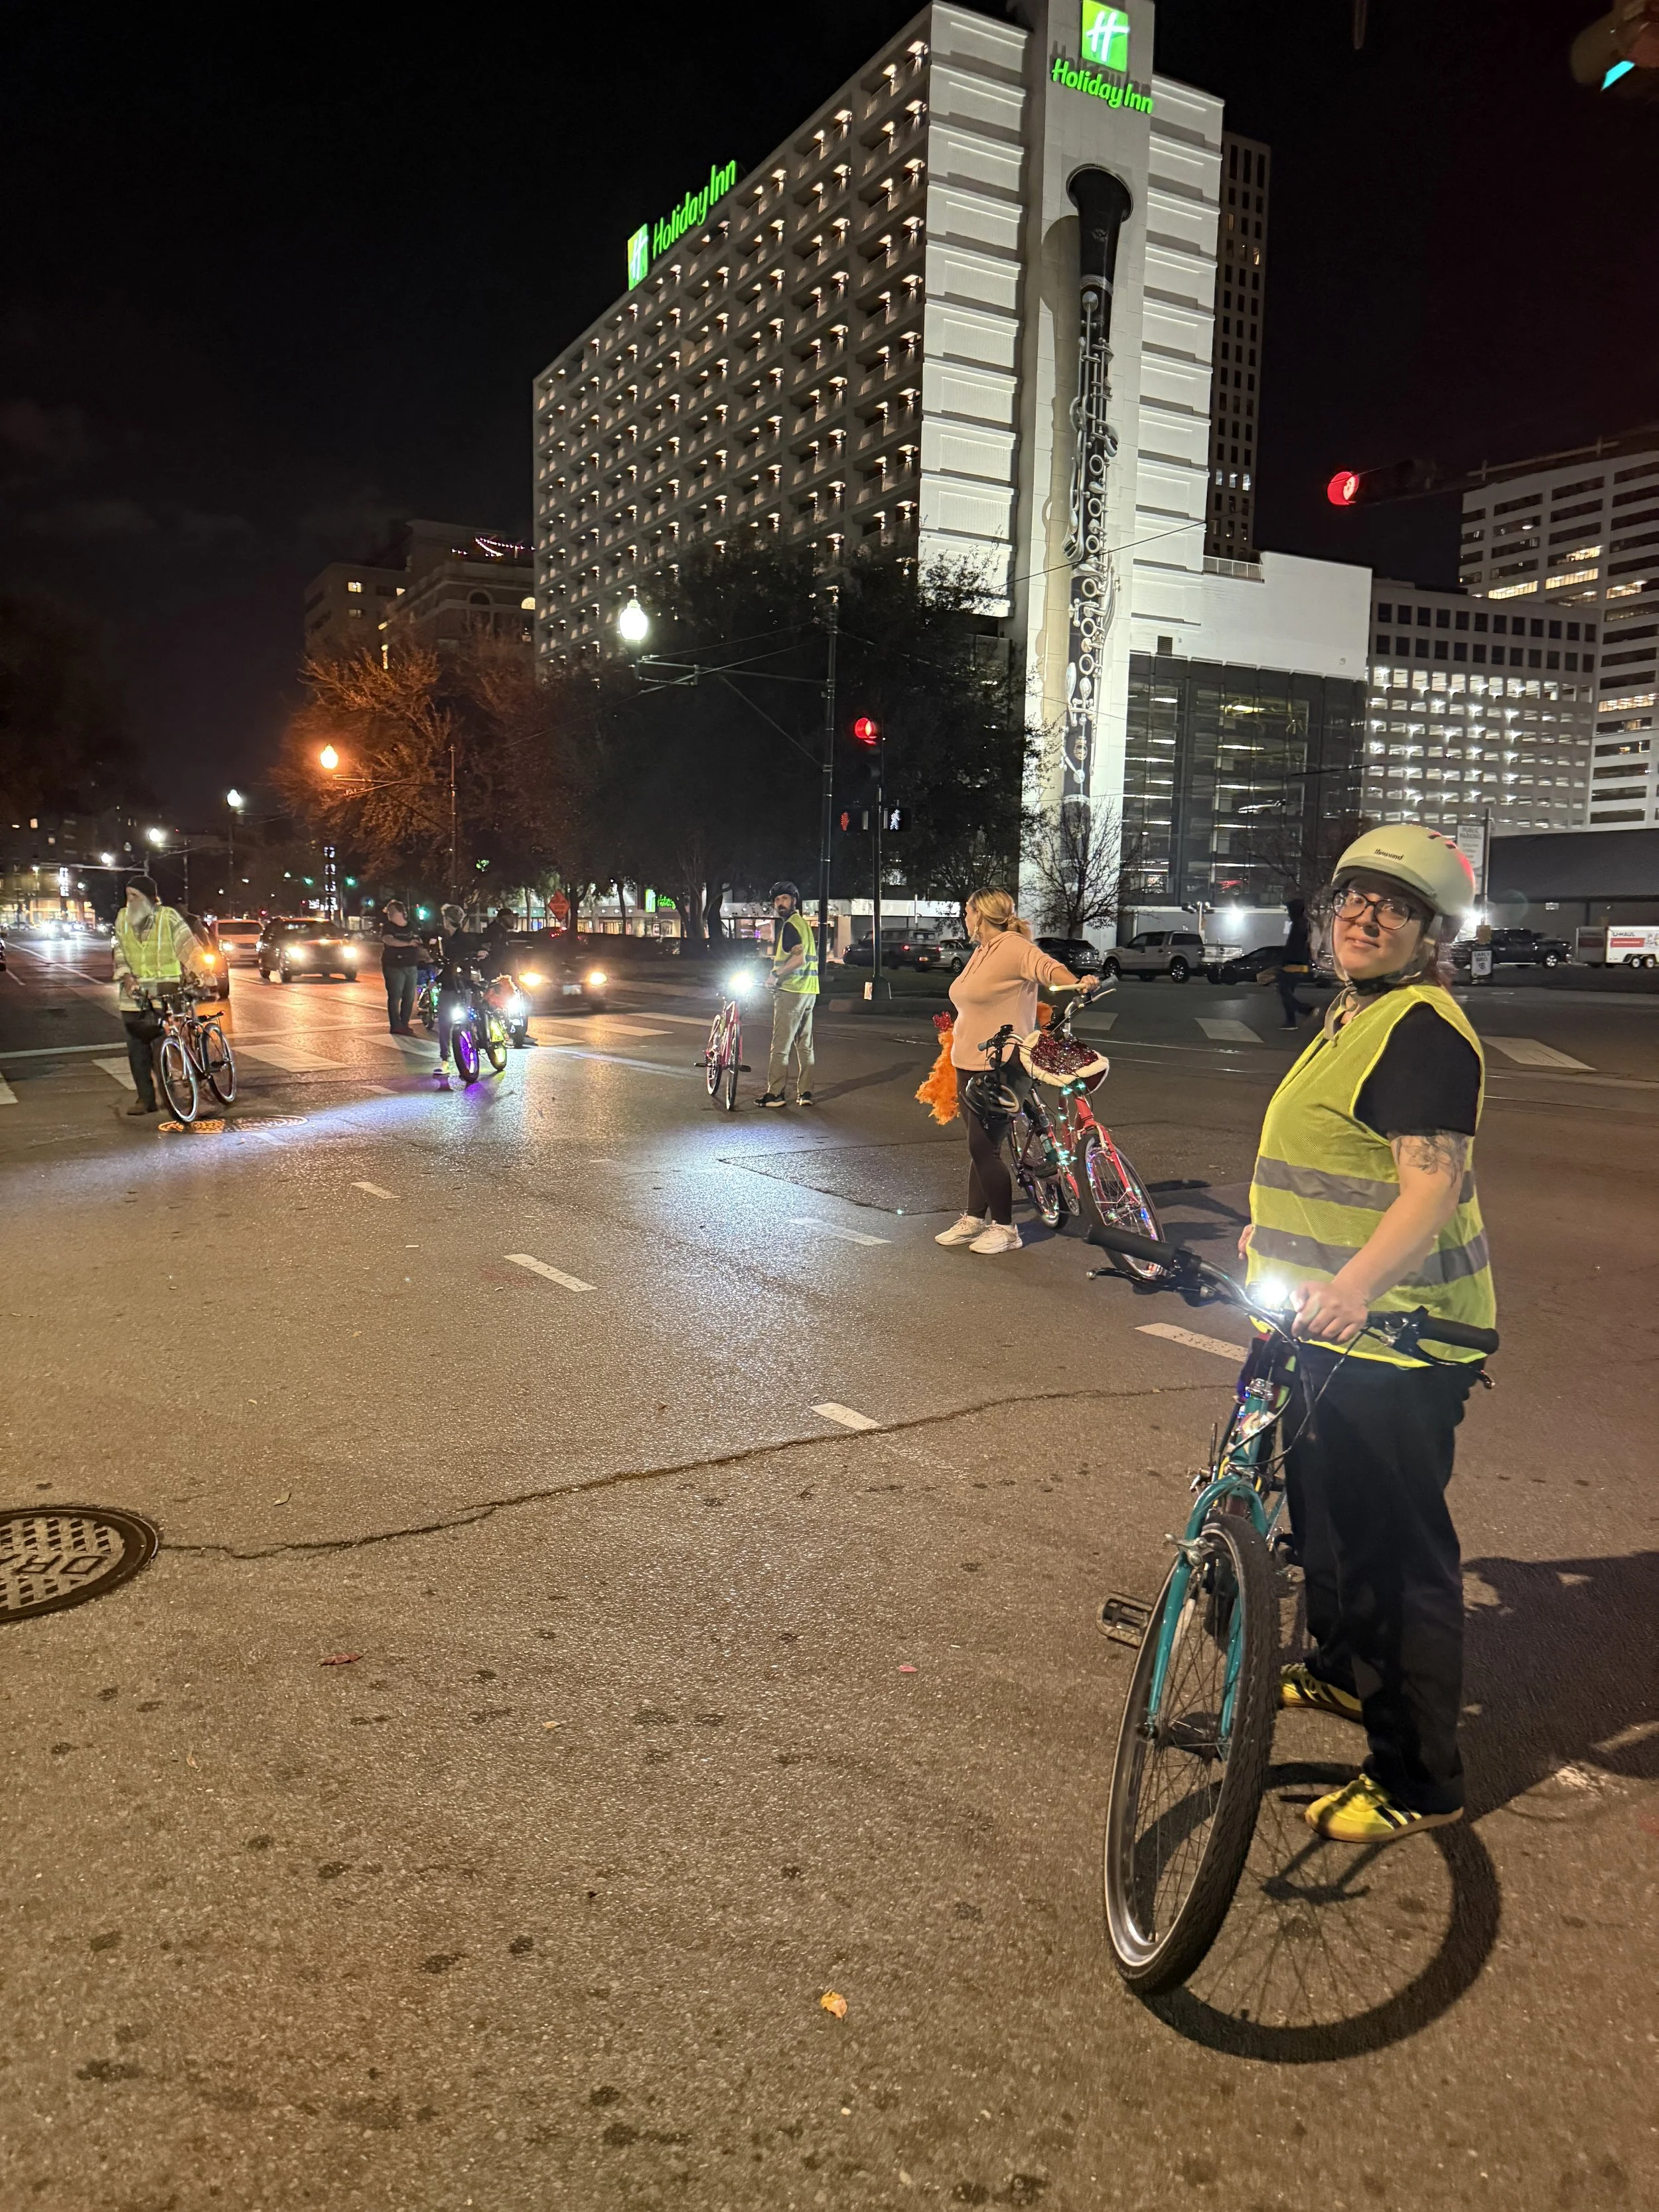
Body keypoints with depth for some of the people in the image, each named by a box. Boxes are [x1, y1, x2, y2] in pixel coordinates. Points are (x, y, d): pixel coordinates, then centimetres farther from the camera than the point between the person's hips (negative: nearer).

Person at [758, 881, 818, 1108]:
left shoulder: (790, 925, -11)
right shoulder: (802, 923, 19)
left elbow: (798, 958, -22)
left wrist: (776, 974, -15)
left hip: (791, 991, -10)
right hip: (809, 990, 10)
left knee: (780, 1045, -6)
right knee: (804, 1045, 10)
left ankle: (775, 1094, -5)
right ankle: (805, 1093, 12)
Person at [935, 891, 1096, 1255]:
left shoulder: (1014, 948, -14)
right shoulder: (980, 953, 16)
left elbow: (1046, 966, -31)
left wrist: (1078, 983, -49)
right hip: (970, 1064, 9)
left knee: (985, 1148, -8)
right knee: (979, 1147, 15)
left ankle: (1004, 1228, 4)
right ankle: (974, 1219, 23)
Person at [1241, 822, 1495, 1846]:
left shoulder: (1422, 1027, -18)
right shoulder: (1356, 1014, 14)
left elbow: (1431, 1184, -29)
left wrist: (1351, 1286, -42)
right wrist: (1280, 1240, 36)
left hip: (1394, 1337, -11)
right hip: (1336, 1318, 11)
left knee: (1402, 1548, -1)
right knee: (1325, 1508, 25)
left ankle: (1420, 1780, 12)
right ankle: (1345, 1669, 46)